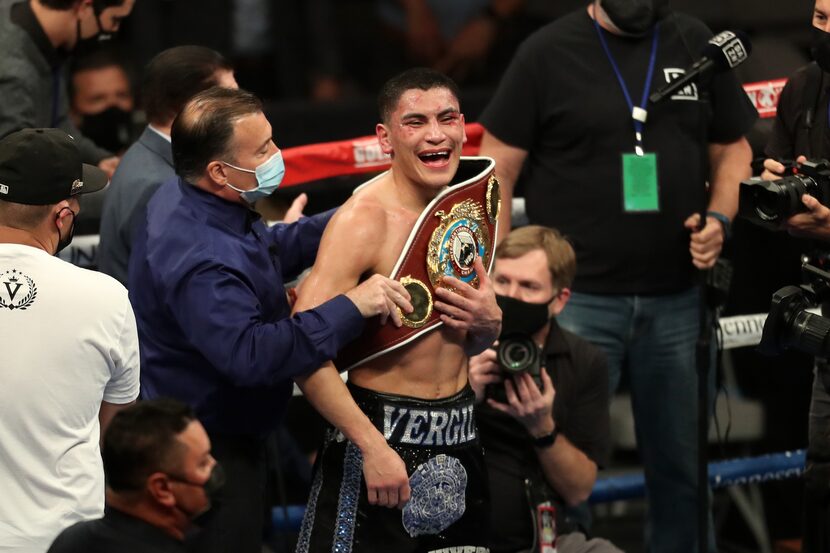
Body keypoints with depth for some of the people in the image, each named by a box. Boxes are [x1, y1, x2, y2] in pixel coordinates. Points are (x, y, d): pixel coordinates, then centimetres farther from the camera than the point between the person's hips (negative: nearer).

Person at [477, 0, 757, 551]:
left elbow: (732, 149, 16)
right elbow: (497, 170, -2)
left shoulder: (697, 44, 8)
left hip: (677, 299, 4)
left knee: (683, 469, 10)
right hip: (579, 299, -3)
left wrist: (720, 217, -5)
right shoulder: (550, 52, -3)